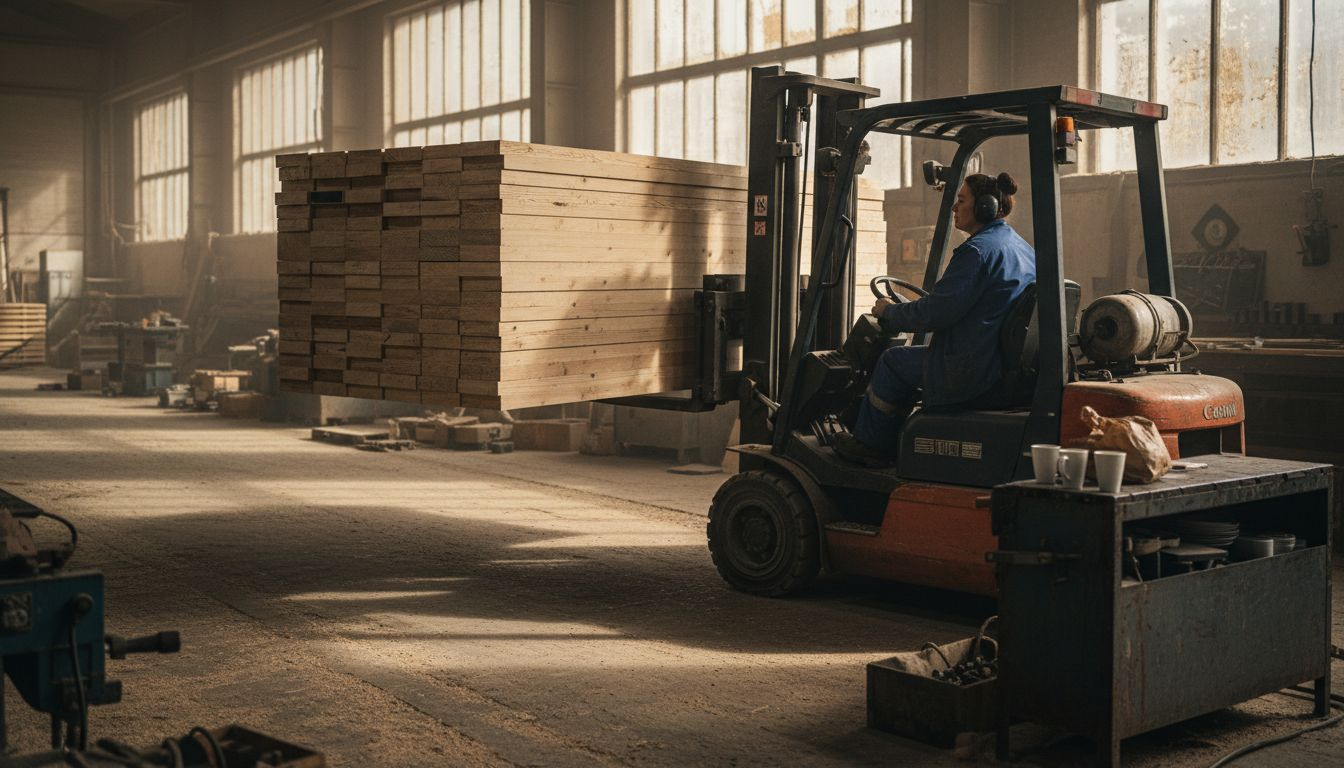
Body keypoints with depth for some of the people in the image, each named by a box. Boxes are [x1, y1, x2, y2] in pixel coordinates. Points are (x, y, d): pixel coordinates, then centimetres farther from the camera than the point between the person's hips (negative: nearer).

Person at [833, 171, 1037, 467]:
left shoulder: (977, 249, -18)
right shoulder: (1023, 248, 13)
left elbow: (935, 313, -20)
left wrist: (889, 312, -2)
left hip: (972, 373, -10)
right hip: (1009, 365, 10)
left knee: (894, 361, 8)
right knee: (909, 364, 26)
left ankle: (868, 444, 22)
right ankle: (886, 444, 30)